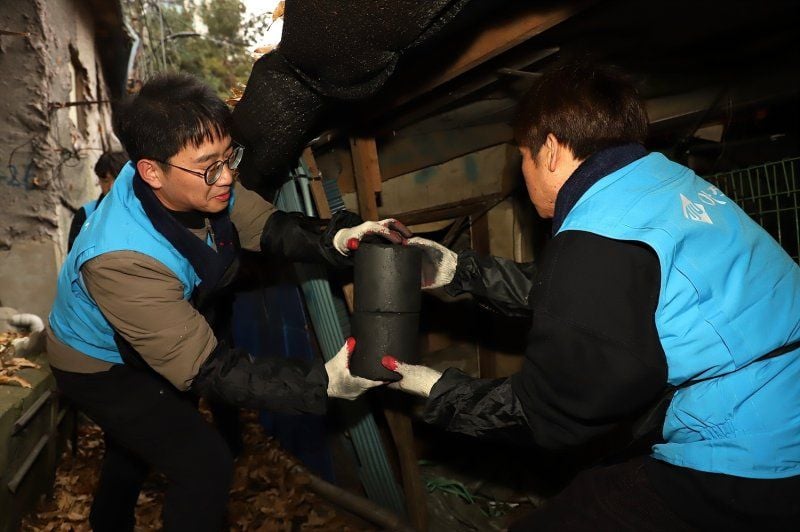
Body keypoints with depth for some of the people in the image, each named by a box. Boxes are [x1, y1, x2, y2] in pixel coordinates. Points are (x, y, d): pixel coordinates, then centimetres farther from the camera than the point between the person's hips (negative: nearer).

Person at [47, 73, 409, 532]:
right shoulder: (122, 260, -43)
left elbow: (268, 225, -15)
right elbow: (204, 370, -38)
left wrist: (336, 238, -36)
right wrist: (322, 384, -46)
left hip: (145, 348, 7)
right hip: (100, 367, -7)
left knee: (141, 438, 30)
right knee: (206, 466, -11)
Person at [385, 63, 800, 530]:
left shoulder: (600, 239, -22)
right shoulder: (669, 179, 6)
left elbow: (547, 412, -13)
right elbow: (566, 293, 15)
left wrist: (437, 393, 0)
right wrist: (458, 270, 18)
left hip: (746, 483, -9)